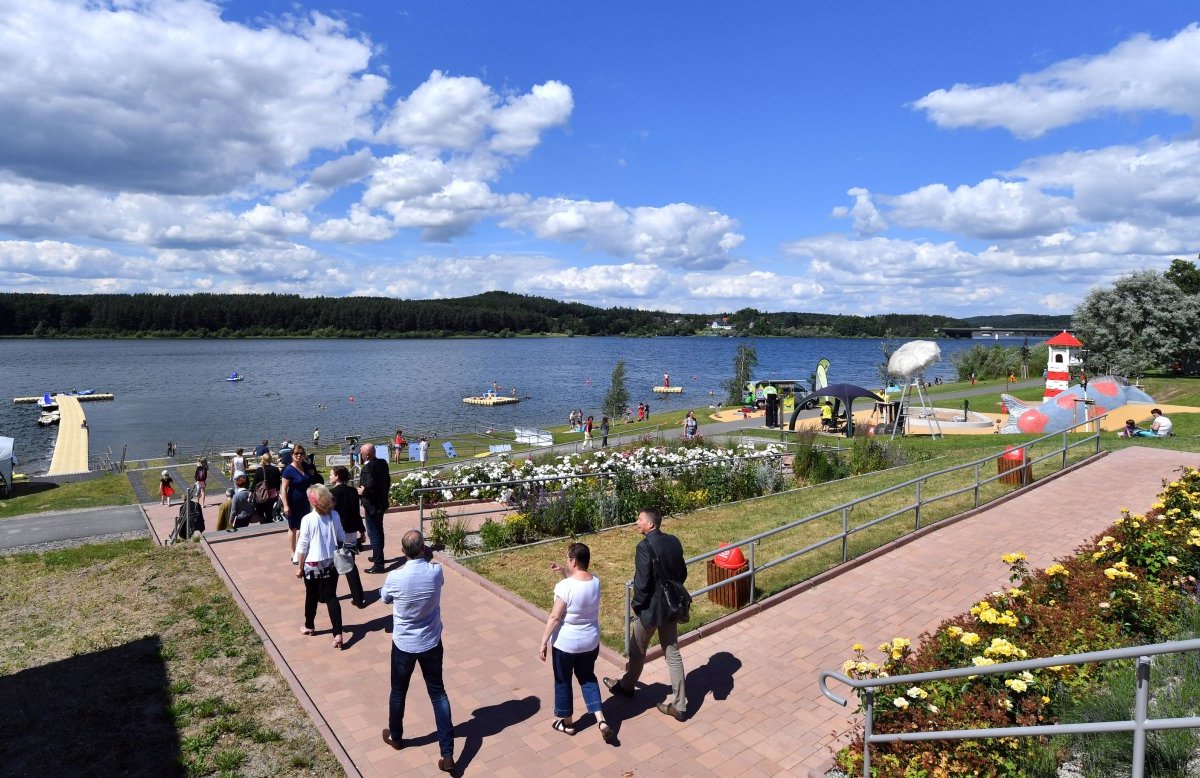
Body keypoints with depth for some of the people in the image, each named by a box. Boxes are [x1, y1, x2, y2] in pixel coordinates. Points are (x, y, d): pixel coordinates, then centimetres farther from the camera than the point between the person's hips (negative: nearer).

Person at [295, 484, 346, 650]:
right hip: (331, 563, 3)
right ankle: (338, 633, 0)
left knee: (311, 597, 18)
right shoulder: (334, 516, -5)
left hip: (312, 565, -3)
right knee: (331, 597, 7)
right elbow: (342, 539, 3)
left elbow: (303, 545, -11)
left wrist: (300, 567, 0)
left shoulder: (307, 519, -17)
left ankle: (309, 626, 39)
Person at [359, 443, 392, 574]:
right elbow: (388, 481, 11)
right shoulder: (382, 463, 3)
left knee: (374, 534, -2)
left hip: (372, 505, -10)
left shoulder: (368, 467, -24)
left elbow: (370, 487, -31)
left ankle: (378, 565, 3)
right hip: (381, 503, 10)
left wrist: (361, 492, -13)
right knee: (378, 531, 23)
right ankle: (378, 556, 39)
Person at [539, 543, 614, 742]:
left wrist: (544, 642, -11)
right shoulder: (595, 581, -6)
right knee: (587, 678, 23)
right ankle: (601, 721, 13)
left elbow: (554, 617, -20)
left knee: (562, 681, 18)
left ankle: (567, 722, 34)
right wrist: (564, 572, 7)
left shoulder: (564, 586, -26)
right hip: (591, 641, 5)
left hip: (565, 643, -5)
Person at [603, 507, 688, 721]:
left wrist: (636, 605, -8)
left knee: (638, 651, 18)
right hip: (671, 606, 6)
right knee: (673, 654, 13)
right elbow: (682, 573, 8)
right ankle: (679, 705, 17)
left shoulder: (645, 547, -23)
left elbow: (642, 583, -23)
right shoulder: (674, 541, -1)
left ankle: (626, 686, 41)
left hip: (650, 608, -6)